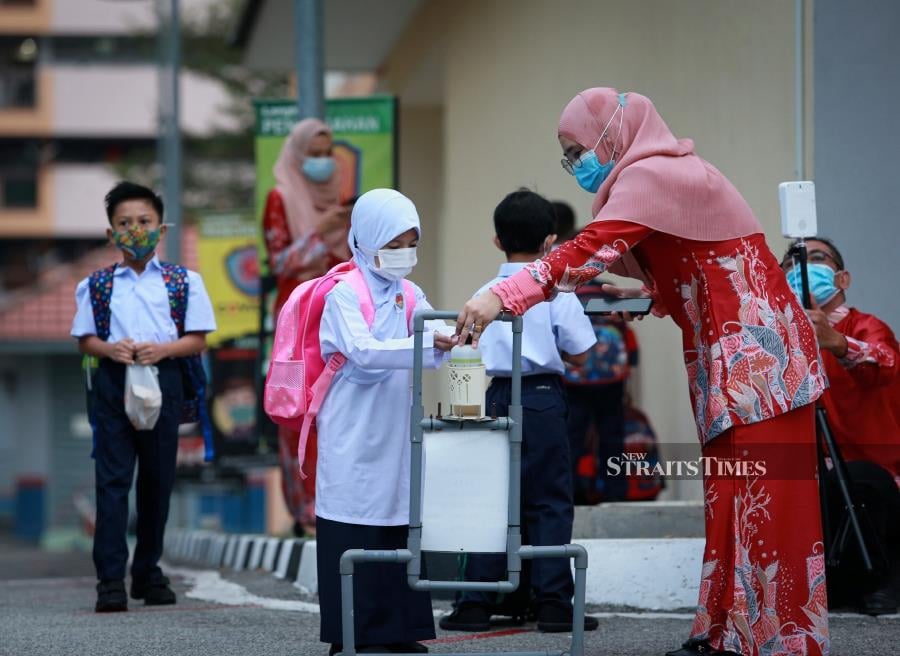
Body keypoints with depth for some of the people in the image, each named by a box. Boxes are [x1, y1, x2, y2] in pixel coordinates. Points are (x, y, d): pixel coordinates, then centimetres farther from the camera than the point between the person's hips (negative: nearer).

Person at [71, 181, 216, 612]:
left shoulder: (184, 281, 5)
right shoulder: (96, 285, 8)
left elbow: (198, 339, 2)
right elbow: (85, 339, 8)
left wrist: (164, 349, -16)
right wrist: (108, 348, -14)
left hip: (163, 380, 1)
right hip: (114, 381, -1)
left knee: (157, 480, 8)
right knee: (112, 479, -7)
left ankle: (149, 572, 21)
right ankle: (111, 581, -11)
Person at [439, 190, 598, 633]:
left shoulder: (484, 296, 5)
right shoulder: (556, 293, -6)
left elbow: (474, 352, 11)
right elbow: (579, 355, -3)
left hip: (498, 397, 4)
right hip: (543, 399, -3)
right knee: (550, 501, 2)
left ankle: (476, 604, 6)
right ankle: (553, 603, -1)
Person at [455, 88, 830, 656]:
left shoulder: (650, 177, -12)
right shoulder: (677, 174, 17)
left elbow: (591, 249, -24)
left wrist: (504, 297, -29)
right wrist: (621, 293, 11)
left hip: (753, 355, -10)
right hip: (736, 359, 10)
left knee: (761, 506, -9)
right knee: (734, 502, 10)